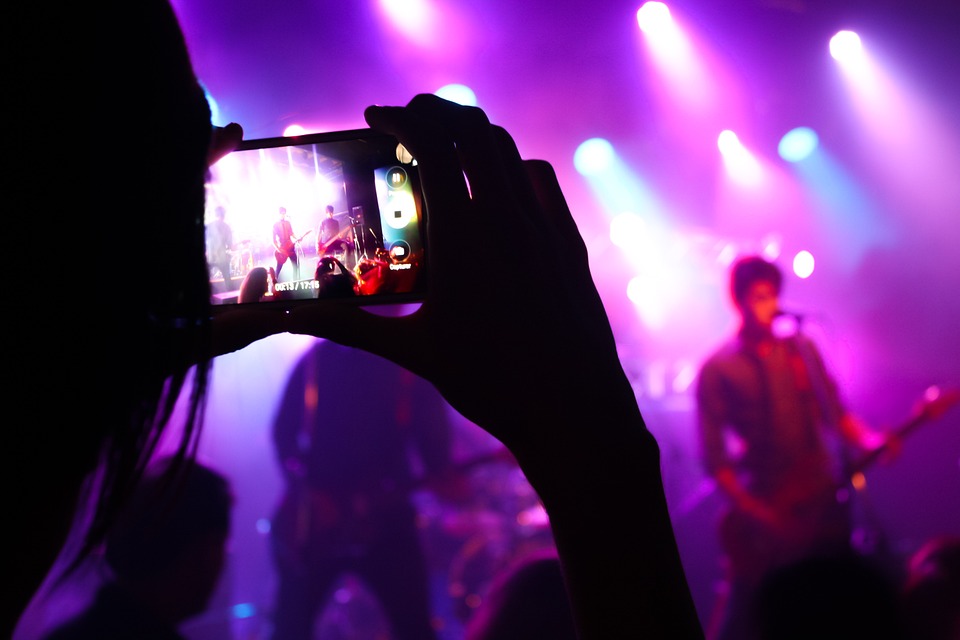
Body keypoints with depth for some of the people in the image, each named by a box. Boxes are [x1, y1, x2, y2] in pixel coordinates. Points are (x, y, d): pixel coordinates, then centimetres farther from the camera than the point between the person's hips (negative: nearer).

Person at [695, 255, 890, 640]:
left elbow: (834, 413, 10)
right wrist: (757, 514, -16)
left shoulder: (801, 350, 7)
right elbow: (715, 459, -8)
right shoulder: (718, 371, -6)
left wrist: (868, 440, -10)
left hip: (823, 503, 4)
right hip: (763, 513, -4)